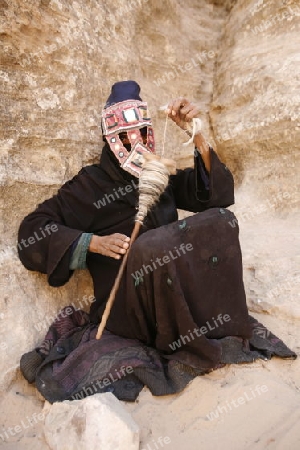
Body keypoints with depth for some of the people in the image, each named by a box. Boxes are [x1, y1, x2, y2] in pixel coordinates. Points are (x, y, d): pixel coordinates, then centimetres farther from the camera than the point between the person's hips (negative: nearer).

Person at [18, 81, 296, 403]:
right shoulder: (90, 183, 2)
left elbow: (218, 194, 2)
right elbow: (32, 231, -3)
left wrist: (195, 134, -8)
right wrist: (94, 242, -18)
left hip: (177, 295, 4)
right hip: (126, 303, -4)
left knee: (219, 221, -15)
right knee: (149, 247, -34)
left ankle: (221, 330, -13)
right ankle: (193, 345, -15)